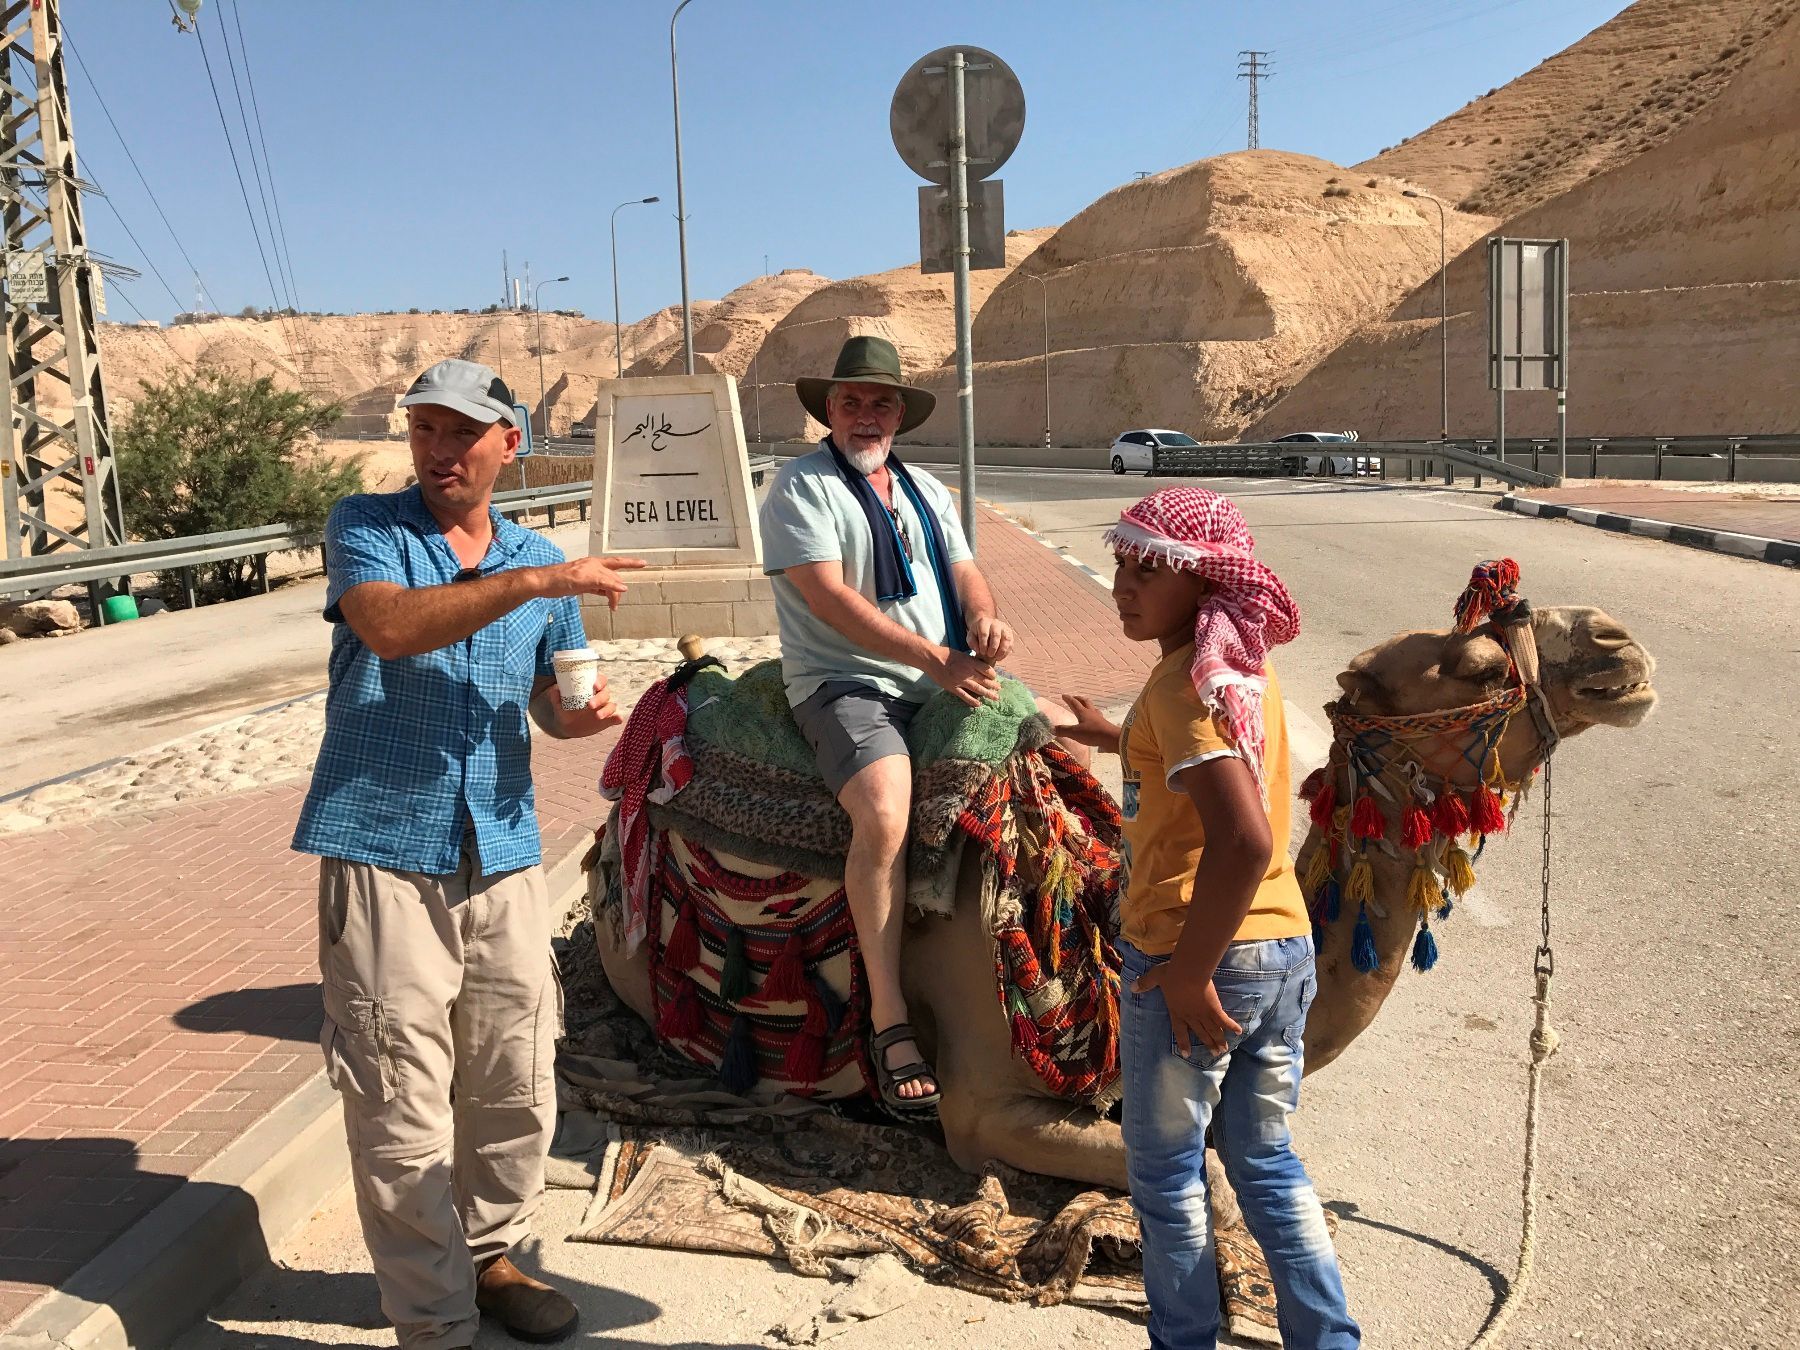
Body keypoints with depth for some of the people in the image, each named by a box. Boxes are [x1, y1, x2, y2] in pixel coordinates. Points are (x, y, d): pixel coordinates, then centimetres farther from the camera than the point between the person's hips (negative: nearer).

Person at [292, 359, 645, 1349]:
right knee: (402, 1109, -2)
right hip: (383, 855, -4)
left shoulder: (541, 562, 12)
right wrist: (531, 583, -26)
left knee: (515, 1090, 12)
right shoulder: (365, 527, 0)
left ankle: (486, 1255, 35)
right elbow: (390, 626, -21)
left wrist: (583, 712, -4)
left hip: (503, 857, 5)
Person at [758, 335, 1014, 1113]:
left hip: (947, 684, 7)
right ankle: (888, 1018, -26)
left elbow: (964, 571, 16)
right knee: (884, 812, -32)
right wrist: (936, 658, -18)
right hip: (844, 685, -7)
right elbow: (829, 597, -13)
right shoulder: (800, 487, -1)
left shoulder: (925, 491, 22)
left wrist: (984, 618, -10)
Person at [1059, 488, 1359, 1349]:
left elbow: (1243, 838, -30)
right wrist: (1113, 737, 39)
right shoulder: (1247, 667, 8)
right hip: (1285, 951, 8)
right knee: (1266, 1161, 20)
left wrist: (1189, 976, -22)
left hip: (1196, 958, -8)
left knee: (1165, 1174, 11)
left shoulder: (1184, 681, -19)